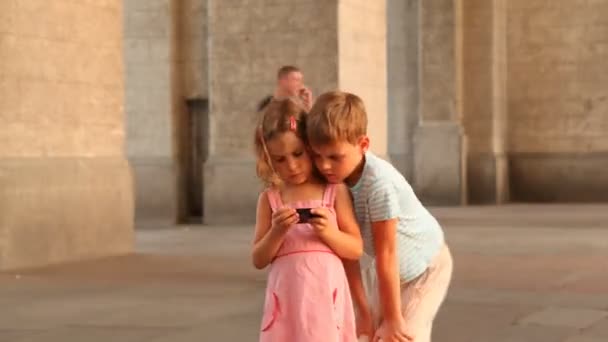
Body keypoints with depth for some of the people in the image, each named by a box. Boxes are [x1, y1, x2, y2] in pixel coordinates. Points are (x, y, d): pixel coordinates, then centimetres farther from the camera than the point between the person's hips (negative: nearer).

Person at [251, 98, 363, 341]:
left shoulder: (335, 191, 4)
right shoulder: (270, 198, 7)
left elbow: (356, 249, 4)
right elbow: (258, 260, 6)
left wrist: (330, 232, -15)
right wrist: (276, 233, -12)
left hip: (325, 296, -1)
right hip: (287, 299, 1)